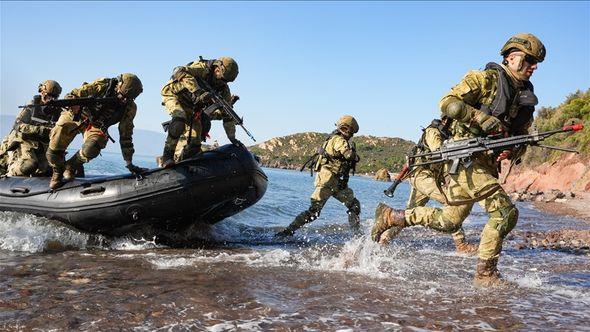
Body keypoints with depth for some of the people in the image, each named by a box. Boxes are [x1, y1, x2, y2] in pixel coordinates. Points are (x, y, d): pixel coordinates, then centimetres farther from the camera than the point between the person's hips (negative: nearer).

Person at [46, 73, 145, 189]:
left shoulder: (130, 108, -12)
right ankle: (57, 172, 17)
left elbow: (126, 134, -6)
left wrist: (129, 163, -8)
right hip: (76, 116, -1)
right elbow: (72, 95, -14)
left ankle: (71, 167, 2)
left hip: (96, 126, 2)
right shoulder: (102, 85, -20)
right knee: (55, 149, -16)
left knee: (91, 150, -30)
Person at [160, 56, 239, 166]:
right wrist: (197, 91, -51)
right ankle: (167, 157, -30)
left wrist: (232, 137, -7)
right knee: (180, 120, -36)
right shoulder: (202, 68, -23)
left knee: (195, 142, -4)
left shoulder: (223, 88, -6)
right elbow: (181, 72, -40)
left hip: (190, 105, 6)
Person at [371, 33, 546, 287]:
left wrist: (511, 151, -7)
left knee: (448, 222, 11)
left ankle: (390, 216, 24)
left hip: (488, 165, 8)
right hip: (466, 158, -8)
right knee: (505, 212, -16)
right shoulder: (486, 78, -5)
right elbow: (447, 103, -13)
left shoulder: (527, 99, 16)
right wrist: (484, 119, -21)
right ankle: (485, 274, -4)